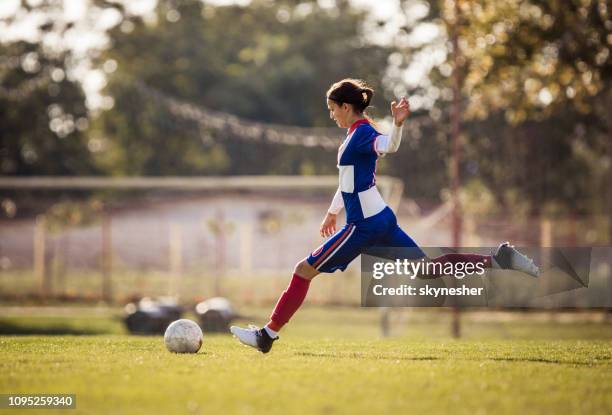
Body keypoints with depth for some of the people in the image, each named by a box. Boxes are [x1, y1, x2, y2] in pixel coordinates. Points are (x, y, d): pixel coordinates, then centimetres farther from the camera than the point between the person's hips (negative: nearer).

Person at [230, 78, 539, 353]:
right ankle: (498, 259, 2)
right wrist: (333, 211, 40)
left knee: (304, 271, -4)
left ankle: (267, 336, 0)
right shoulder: (357, 134, 15)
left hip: (365, 225, -10)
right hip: (380, 219, 10)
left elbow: (389, 146, -37)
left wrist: (397, 124, -58)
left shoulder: (362, 133, -14)